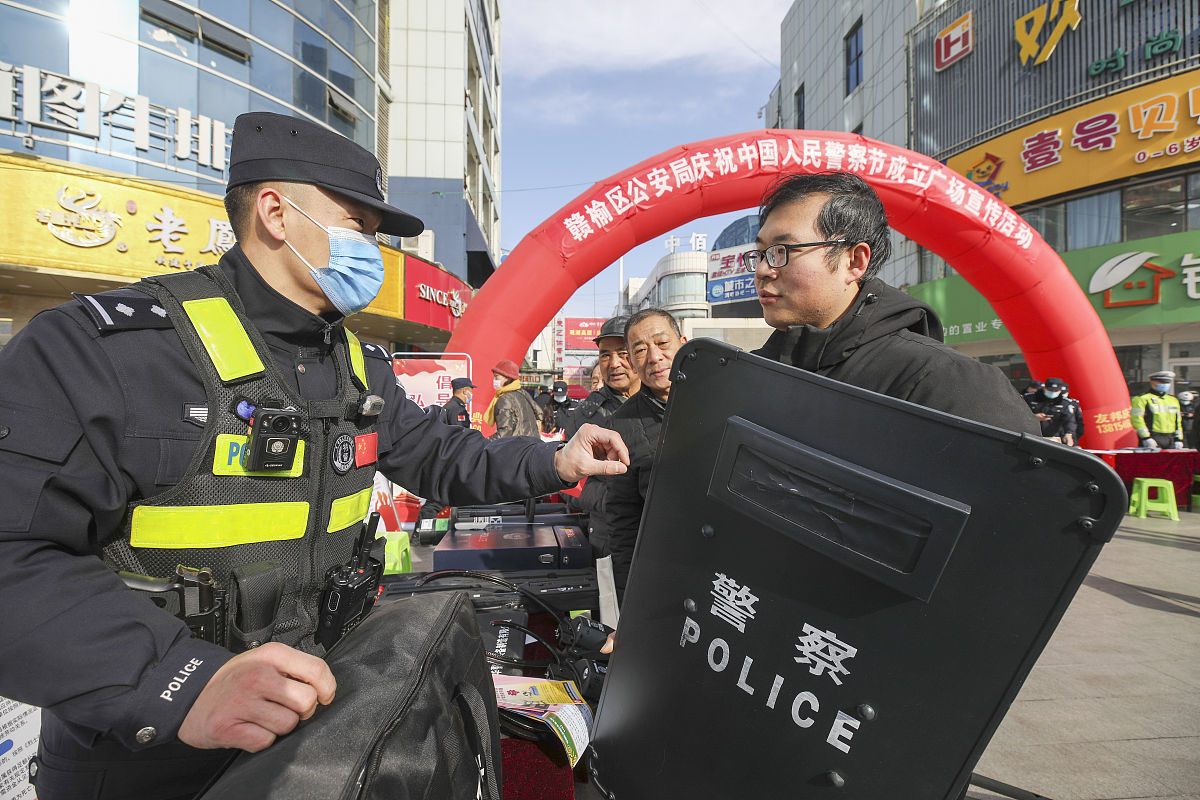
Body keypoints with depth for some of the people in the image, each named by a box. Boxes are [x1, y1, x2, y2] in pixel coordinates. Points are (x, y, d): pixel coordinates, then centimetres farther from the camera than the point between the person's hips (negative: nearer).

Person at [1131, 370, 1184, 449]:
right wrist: (1146, 438, -19)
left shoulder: (1174, 400, 20)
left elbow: (1178, 421, 23)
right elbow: (1136, 419, -13)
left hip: (1171, 440, 7)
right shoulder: (1142, 399, -5)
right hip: (1152, 439, -7)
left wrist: (1179, 439, 14)